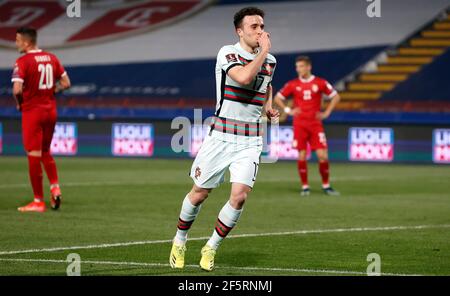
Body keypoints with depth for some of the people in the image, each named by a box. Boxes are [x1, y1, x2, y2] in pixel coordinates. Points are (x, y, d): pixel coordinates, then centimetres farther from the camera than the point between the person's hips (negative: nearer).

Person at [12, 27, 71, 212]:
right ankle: (55, 187, 4)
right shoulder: (51, 58, 5)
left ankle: (39, 202, 2)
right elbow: (65, 83, 8)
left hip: (32, 112, -6)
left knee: (34, 155, 0)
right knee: (45, 152, 21)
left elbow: (17, 89, -23)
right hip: (50, 110, 6)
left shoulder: (22, 62, -14)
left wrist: (19, 104, -4)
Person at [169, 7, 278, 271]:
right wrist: (263, 51, -20)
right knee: (200, 193, 6)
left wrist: (269, 108, 13)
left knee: (240, 195, -13)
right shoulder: (228, 53, -11)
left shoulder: (270, 61, 8)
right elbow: (244, 77, -31)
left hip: (251, 140, 4)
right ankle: (180, 242, 31)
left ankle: (211, 249, 6)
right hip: (221, 136, -4)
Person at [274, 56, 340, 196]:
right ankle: (305, 186, 7)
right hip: (299, 125, 0)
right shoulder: (292, 84, 3)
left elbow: (336, 96, 9)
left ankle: (326, 186, 7)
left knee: (322, 155, -6)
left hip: (316, 124, 0)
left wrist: (326, 113, 1)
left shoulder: (320, 83, 1)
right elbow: (277, 98, 12)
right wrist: (288, 110, -1)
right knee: (302, 155, -3)